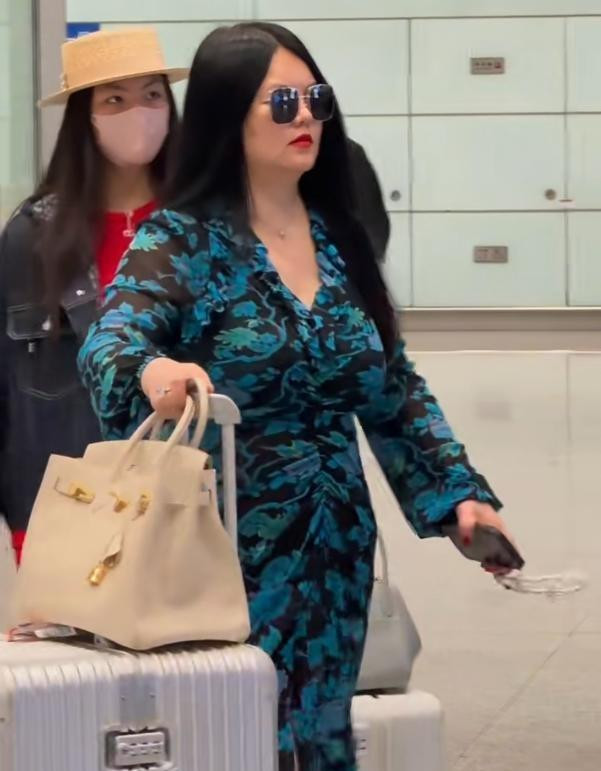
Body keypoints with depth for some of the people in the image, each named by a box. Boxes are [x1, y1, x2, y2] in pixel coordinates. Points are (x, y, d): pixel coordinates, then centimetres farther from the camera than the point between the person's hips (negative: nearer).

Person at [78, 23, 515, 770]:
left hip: (335, 544, 5)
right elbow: (108, 344, -25)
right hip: (230, 545, -5)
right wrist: (151, 369, -47)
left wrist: (460, 490, 3)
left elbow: (396, 392, 13)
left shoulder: (339, 238, 8)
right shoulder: (180, 240, -8)